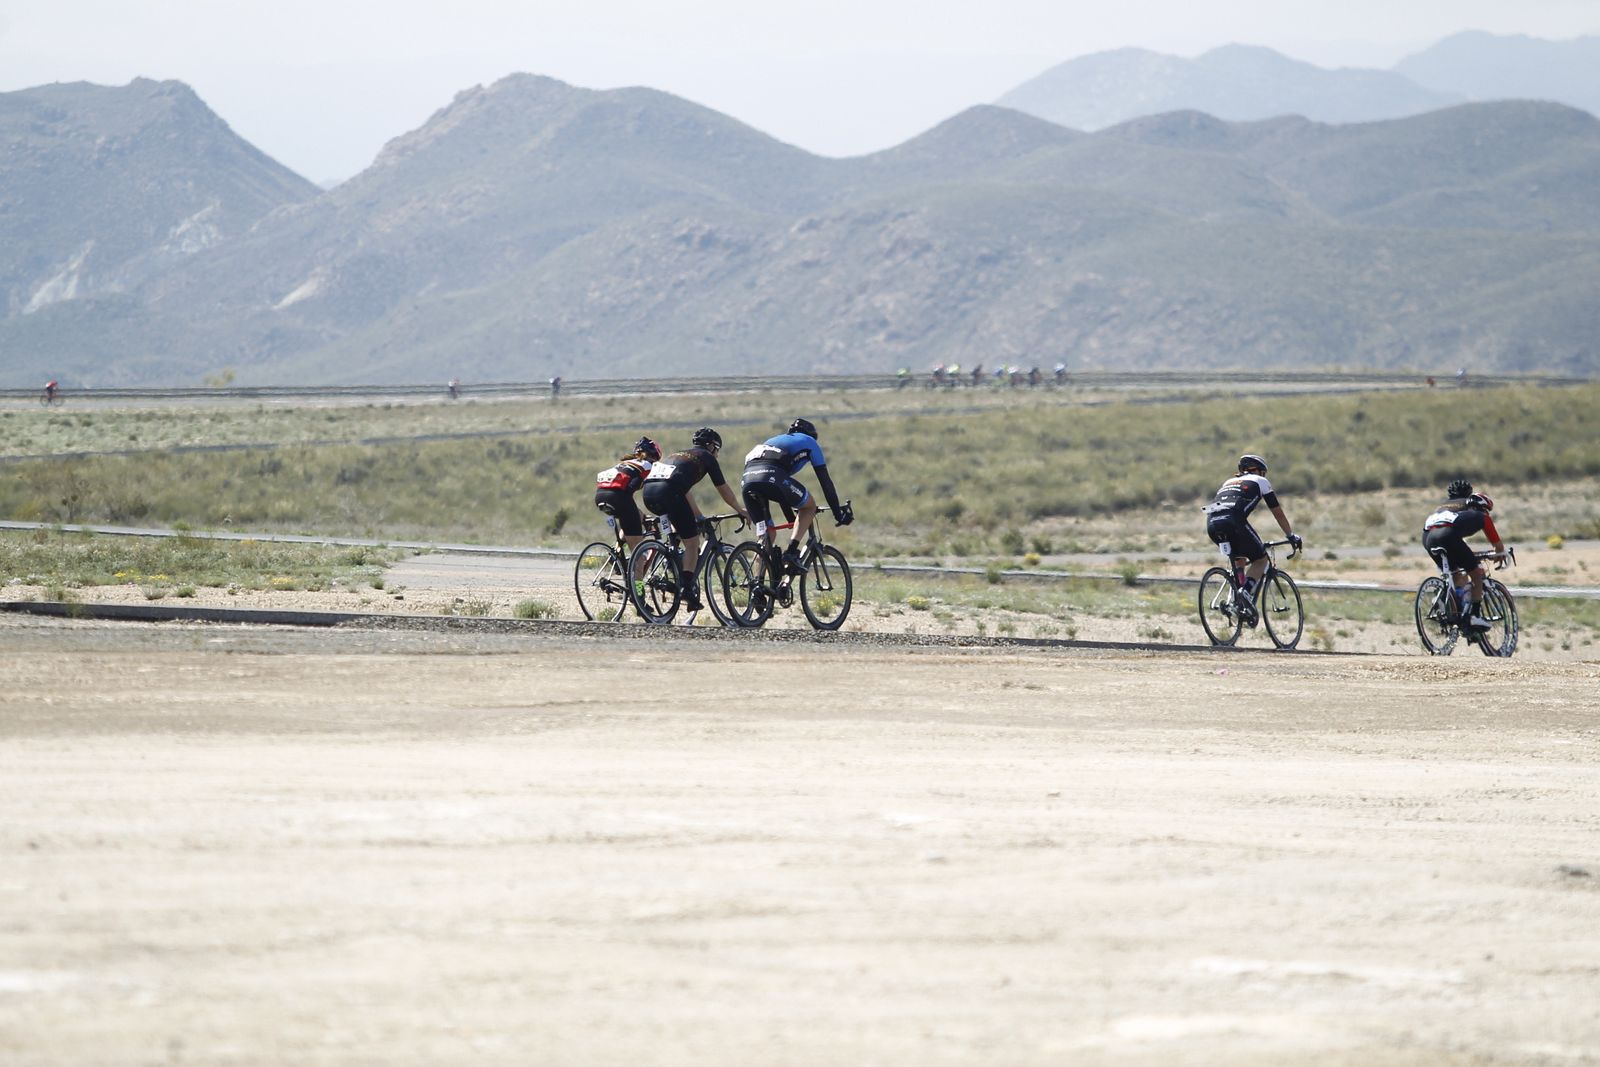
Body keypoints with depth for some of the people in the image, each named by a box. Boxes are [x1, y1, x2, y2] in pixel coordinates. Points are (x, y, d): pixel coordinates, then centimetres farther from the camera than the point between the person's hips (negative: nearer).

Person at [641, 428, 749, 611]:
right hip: (667, 492, -6)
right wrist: (740, 511, 39)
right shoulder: (707, 457, 19)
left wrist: (699, 517, 53)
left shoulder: (678, 454, 37)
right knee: (692, 543, 2)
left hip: (648, 493, 6)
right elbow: (724, 491, 24)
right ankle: (686, 588, -7)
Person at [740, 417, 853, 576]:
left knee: (765, 538, 17)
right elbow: (825, 480, 23)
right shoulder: (809, 442, 27)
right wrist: (838, 513, 29)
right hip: (770, 478, -6)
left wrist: (793, 518, 51)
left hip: (747, 481, 6)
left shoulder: (774, 441, 43)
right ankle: (791, 554, 3)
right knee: (810, 506, 19)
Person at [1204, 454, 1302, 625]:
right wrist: (1292, 536, 35)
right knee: (1260, 559, 11)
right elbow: (1278, 512, 24)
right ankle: (1246, 591, -16)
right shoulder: (1260, 481, 23)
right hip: (1233, 522, -5)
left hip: (1212, 524, 5)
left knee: (1239, 558, 30)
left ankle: (1238, 601, 16)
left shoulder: (1228, 482, 37)